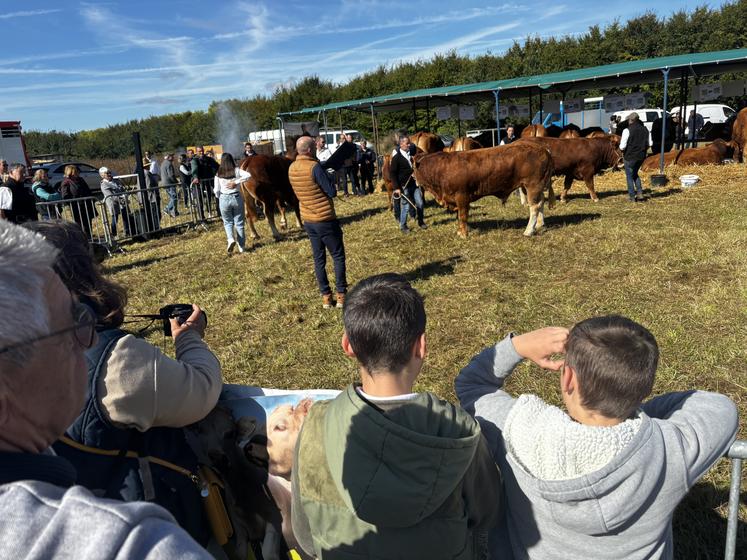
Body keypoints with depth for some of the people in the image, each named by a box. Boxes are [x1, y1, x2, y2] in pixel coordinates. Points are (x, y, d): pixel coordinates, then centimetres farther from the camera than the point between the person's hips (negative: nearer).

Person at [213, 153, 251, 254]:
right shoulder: (236, 170, -3)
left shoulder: (218, 174, -2)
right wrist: (236, 182, -17)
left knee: (227, 222, 16)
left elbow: (216, 190, 1)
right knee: (239, 223, 10)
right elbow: (248, 175, -18)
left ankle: (231, 239, -11)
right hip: (237, 198, 0)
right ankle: (241, 247, 13)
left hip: (224, 199, 0)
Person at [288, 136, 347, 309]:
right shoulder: (314, 167, -19)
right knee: (338, 256, 6)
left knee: (319, 259, 12)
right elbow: (332, 192, -17)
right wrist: (328, 178, 2)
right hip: (325, 219, -6)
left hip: (308, 220, 6)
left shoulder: (291, 168, 3)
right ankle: (341, 294, 8)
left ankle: (326, 296, 15)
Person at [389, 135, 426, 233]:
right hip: (404, 186, -5)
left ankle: (421, 222, 26)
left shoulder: (412, 153, 8)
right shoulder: (397, 157, -7)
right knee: (406, 206, -1)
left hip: (414, 184, 5)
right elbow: (392, 173, -8)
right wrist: (396, 188, -13)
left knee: (420, 203, 6)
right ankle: (403, 226, 16)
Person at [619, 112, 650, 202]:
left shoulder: (627, 130, -14)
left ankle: (632, 197, 9)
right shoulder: (645, 129, 7)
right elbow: (647, 145, 13)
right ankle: (640, 193, 15)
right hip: (641, 156, 6)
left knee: (629, 176, 7)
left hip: (630, 156, -6)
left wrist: (621, 149, 5)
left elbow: (622, 146, -16)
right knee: (635, 174, 24)